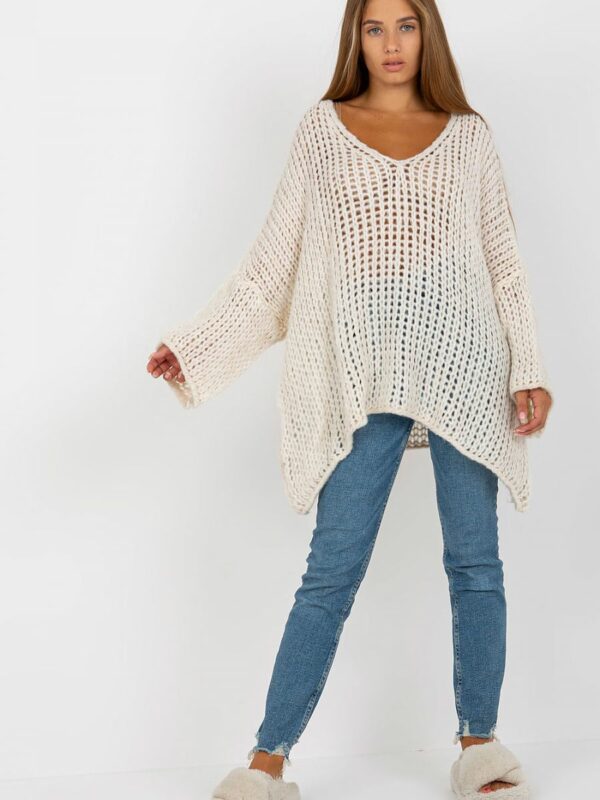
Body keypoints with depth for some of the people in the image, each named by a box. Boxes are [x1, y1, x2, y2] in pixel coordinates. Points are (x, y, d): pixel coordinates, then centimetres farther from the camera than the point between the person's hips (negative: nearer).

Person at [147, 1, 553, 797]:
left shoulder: (468, 134, 12)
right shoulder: (324, 127, 10)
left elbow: (505, 263, 10)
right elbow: (275, 255, 9)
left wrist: (530, 370, 1)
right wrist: (197, 344, 3)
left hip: (463, 366, 1)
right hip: (364, 375, -1)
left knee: (475, 561, 5)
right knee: (333, 569, -4)